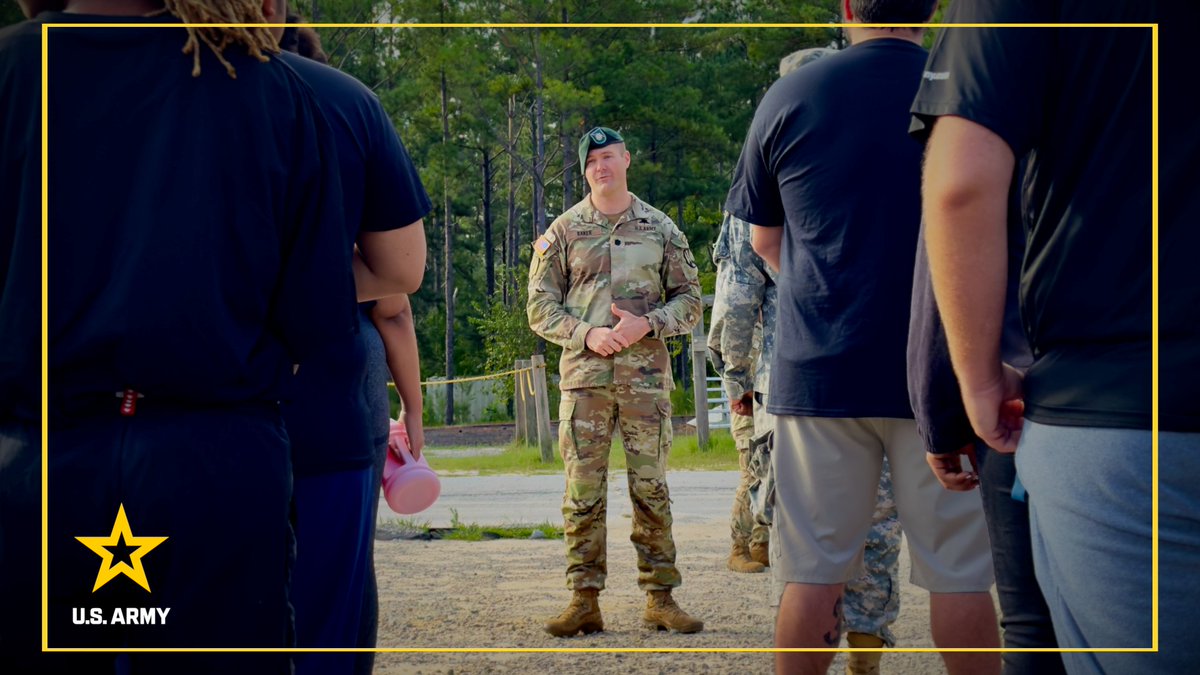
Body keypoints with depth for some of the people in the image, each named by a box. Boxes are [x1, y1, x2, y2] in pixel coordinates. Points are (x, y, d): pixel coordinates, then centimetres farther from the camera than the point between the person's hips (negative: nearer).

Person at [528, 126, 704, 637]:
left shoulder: (661, 229, 9)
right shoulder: (563, 231, 7)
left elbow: (689, 301, 9)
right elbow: (540, 306, 5)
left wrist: (646, 324, -9)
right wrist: (587, 335, -11)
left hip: (645, 376, 0)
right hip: (584, 377, 0)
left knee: (651, 489, 2)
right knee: (583, 492, -2)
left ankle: (660, 598, 9)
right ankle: (585, 600, 2)